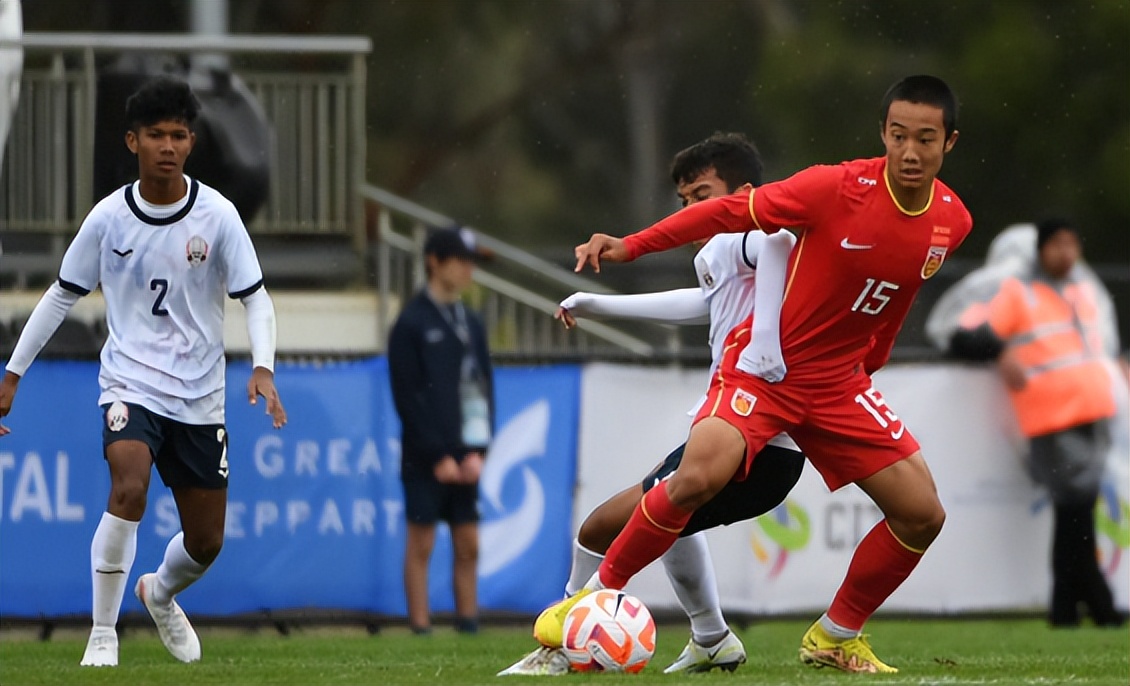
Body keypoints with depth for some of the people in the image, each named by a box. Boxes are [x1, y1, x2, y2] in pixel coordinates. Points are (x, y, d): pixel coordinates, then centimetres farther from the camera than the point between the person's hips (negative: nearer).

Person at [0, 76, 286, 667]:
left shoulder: (216, 215, -6)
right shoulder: (108, 217, -4)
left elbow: (255, 298, -2)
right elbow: (62, 296, 7)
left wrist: (262, 368, -20)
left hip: (199, 396, 2)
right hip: (130, 382, -2)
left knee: (206, 542, 9)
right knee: (128, 490, -30)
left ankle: (160, 594, 44)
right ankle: (102, 634, -18)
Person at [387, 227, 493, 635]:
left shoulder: (471, 324, 15)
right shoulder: (411, 323, -4)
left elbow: (483, 389, 13)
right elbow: (407, 397, -9)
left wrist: (477, 451, 0)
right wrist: (438, 456, -12)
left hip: (464, 458, 6)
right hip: (426, 459, -6)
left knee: (468, 545, 4)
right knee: (422, 544, -3)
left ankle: (468, 624, 7)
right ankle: (420, 628, -2)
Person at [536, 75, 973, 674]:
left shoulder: (952, 221, -2)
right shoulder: (838, 188, -19)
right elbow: (733, 212, -15)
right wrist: (630, 246, -19)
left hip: (839, 381, 5)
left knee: (922, 514, -3)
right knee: (699, 477, -28)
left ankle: (835, 637, 16)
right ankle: (596, 595, -9)